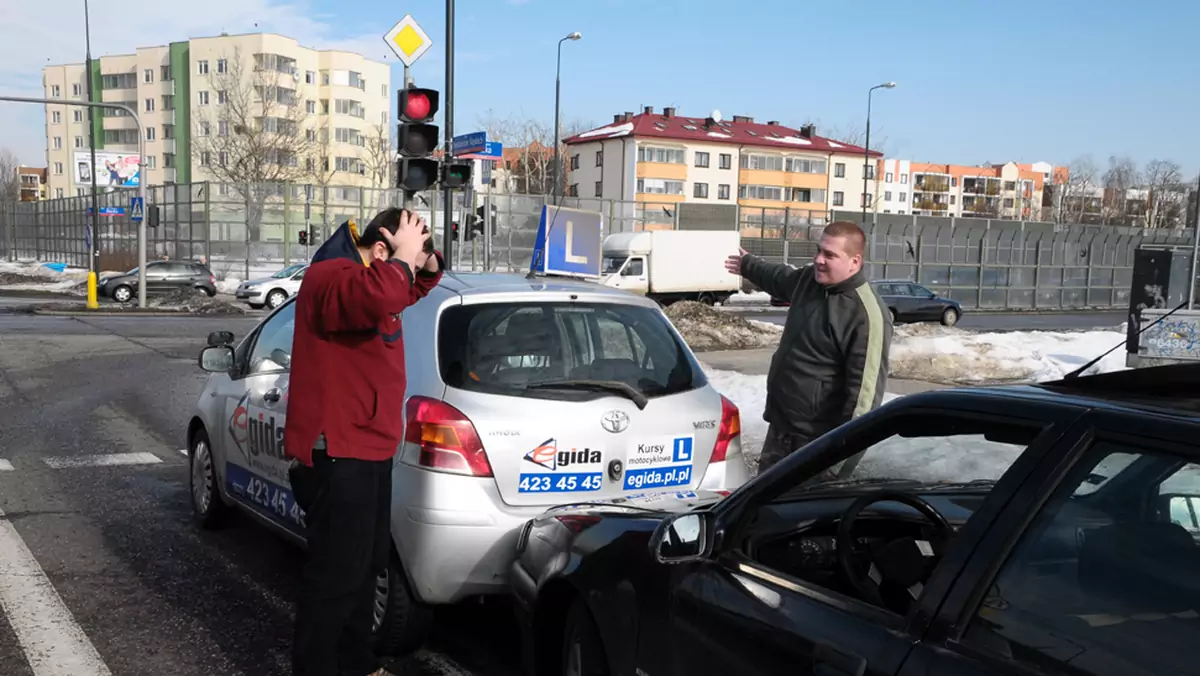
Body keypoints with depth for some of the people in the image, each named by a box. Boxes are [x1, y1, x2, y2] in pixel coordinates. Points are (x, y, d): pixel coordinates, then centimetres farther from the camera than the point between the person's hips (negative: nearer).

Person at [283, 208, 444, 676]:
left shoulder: (373, 276, 12)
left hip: (367, 448, 11)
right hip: (336, 453, -11)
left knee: (366, 565, 19)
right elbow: (379, 296, -41)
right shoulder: (332, 276, -19)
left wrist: (424, 260, 7)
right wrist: (404, 257, -22)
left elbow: (413, 288, 30)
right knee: (337, 572, -7)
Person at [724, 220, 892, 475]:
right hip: (780, 425, 9)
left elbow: (866, 386, -28)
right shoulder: (809, 279, 3)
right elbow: (780, 278, 28)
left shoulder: (867, 314, -25)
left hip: (817, 438, -9)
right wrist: (748, 265, 46)